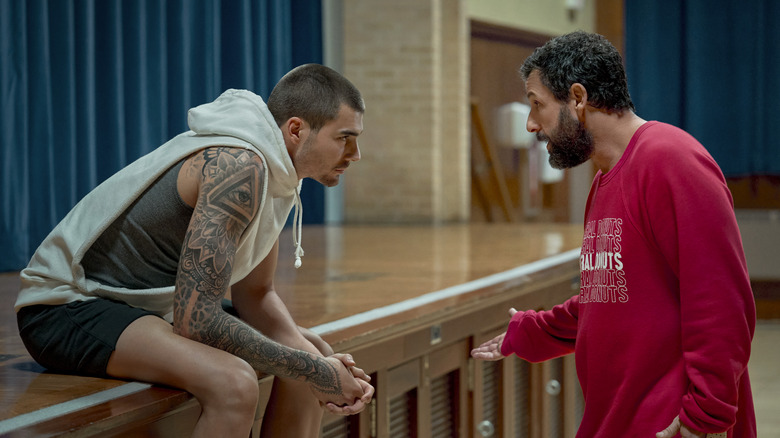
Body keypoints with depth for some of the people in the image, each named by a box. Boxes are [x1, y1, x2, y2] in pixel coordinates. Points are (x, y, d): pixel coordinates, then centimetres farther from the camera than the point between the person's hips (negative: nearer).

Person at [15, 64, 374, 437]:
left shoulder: (279, 172, 3)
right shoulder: (238, 166, -27)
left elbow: (254, 295, 8)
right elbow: (195, 319, -31)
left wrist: (316, 362, -10)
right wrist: (310, 371, -23)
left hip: (150, 305, 10)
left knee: (313, 354, 8)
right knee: (233, 383, -34)